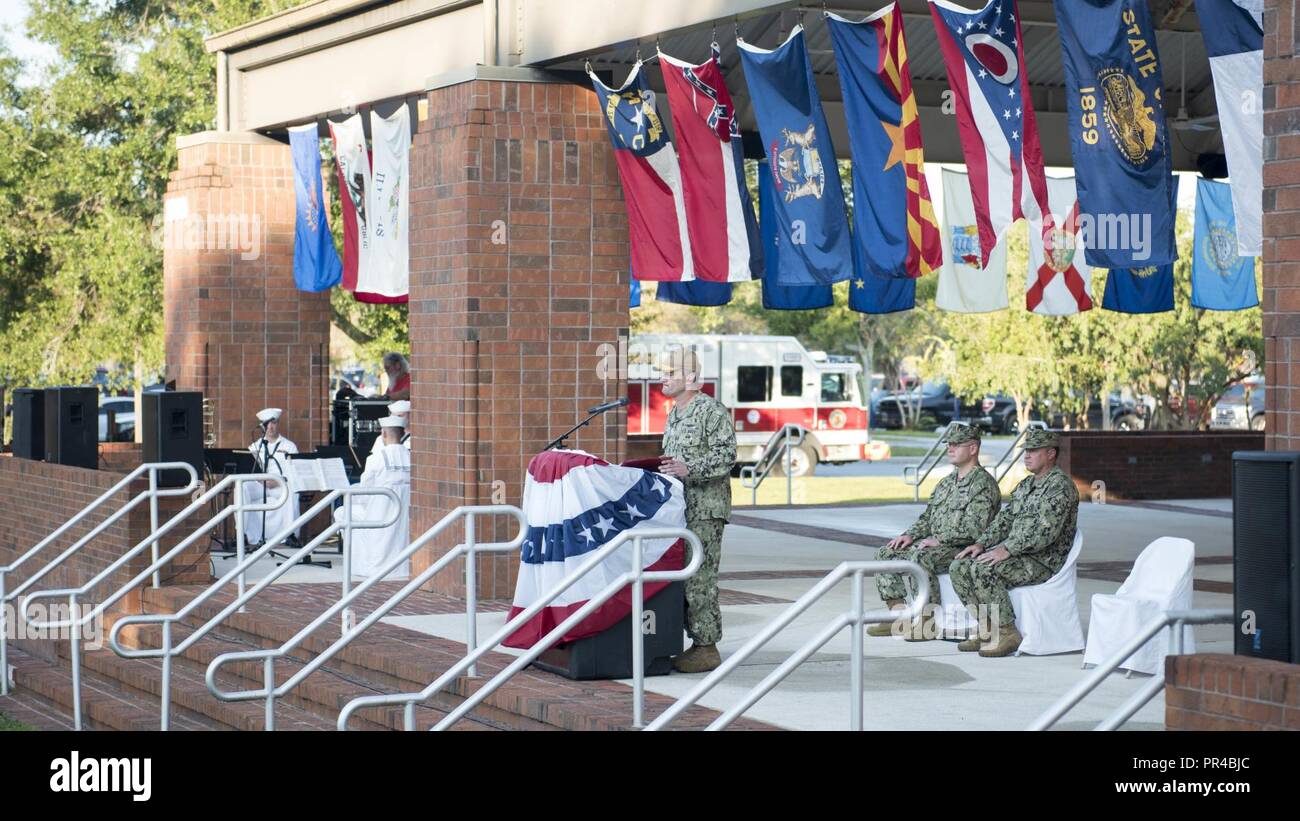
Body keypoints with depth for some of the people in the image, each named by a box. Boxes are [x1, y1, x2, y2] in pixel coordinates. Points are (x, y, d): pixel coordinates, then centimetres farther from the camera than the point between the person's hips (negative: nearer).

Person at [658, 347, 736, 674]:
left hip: (705, 508, -9)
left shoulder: (711, 410, -9)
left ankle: (707, 648, -7)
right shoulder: (674, 414, 20)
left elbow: (726, 454, -17)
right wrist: (664, 468, 13)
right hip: (680, 506, 9)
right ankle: (697, 643, 14)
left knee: (699, 577, -10)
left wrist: (690, 469, -25)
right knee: (683, 575, 9)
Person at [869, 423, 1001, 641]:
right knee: (886, 554, -2)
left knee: (921, 557, -35)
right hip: (936, 546, 9)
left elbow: (974, 529, -20)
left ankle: (928, 622, -27)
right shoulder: (947, 482, 19)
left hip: (964, 549, -9)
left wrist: (938, 540, -20)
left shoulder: (983, 483, -10)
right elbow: (928, 516, 23)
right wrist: (910, 535, 4)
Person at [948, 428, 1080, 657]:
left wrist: (1007, 550, -25)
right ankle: (988, 629, -1)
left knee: (983, 570, -29)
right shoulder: (1026, 485, 20)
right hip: (1017, 554, 9)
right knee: (959, 567, -4)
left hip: (1043, 561, -9)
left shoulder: (1059, 485, -12)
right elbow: (1004, 518, 18)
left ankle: (1007, 634, -21)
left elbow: (1045, 531, -23)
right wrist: (981, 544, 2)